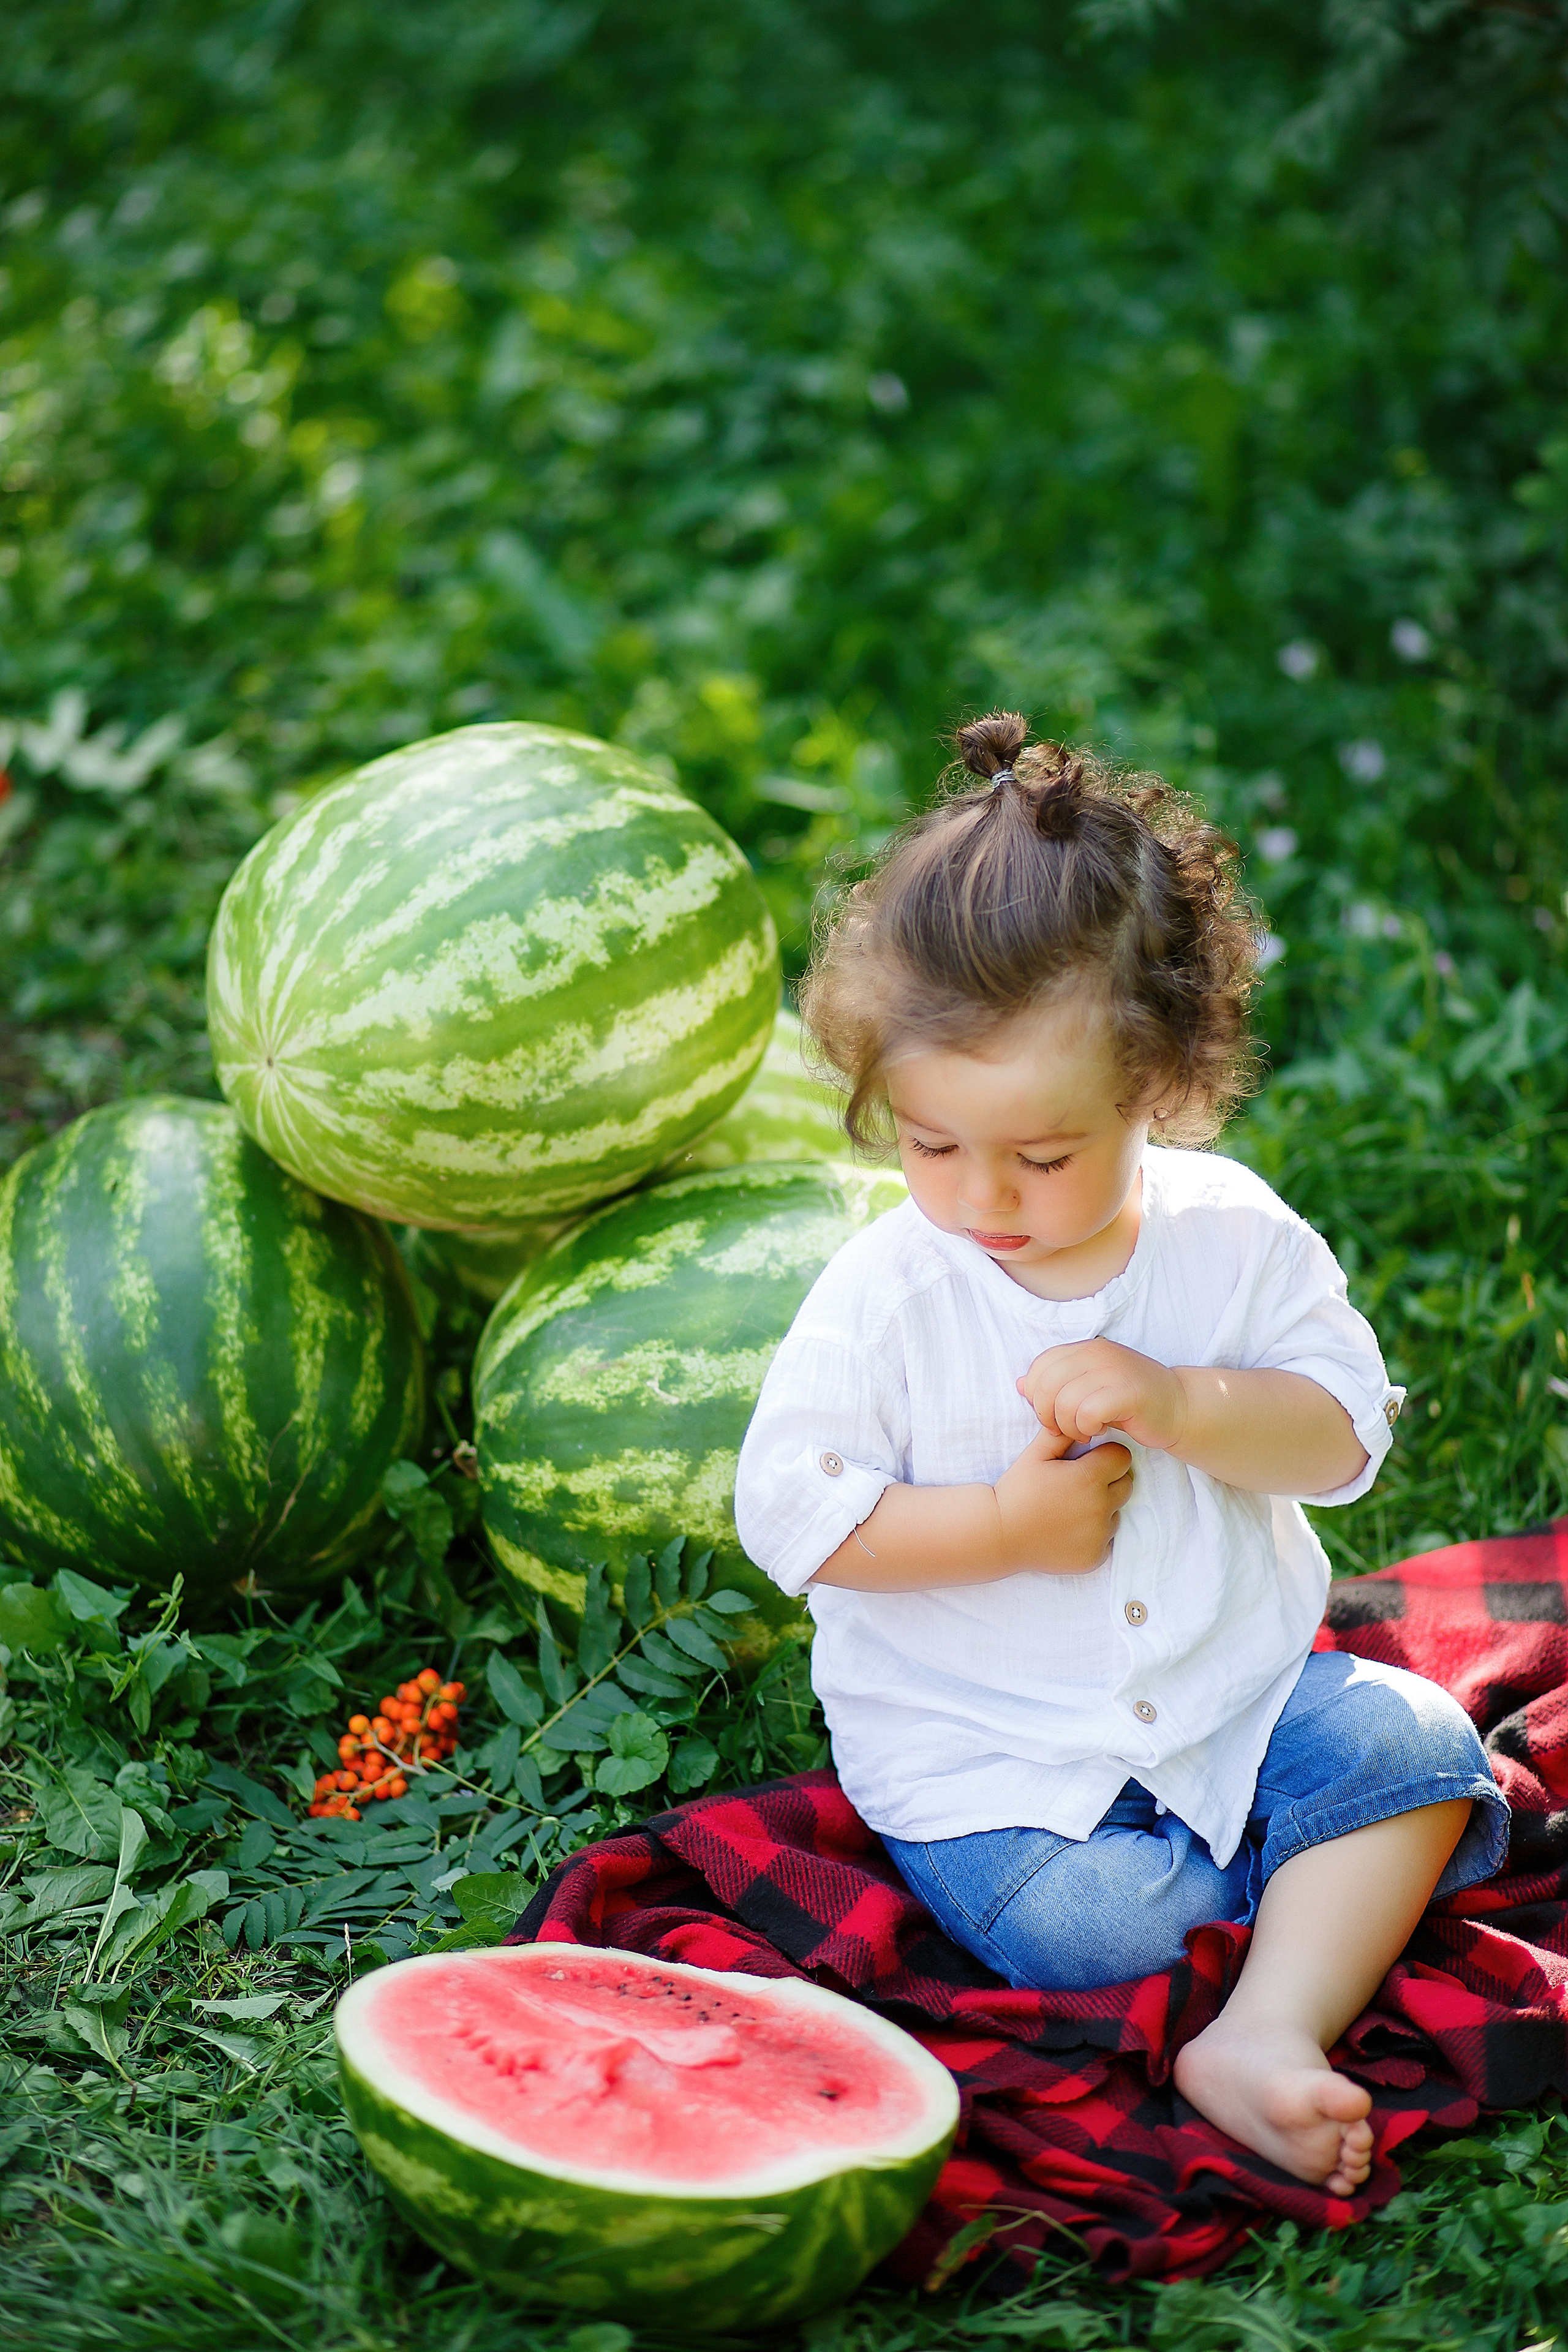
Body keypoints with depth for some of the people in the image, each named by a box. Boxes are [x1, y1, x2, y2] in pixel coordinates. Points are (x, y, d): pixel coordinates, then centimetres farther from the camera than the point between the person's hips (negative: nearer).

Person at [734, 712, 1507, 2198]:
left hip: (1231, 1683, 3)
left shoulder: (1236, 1235, -7)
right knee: (1074, 1923, -26)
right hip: (981, 1737, -3)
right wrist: (1007, 1525, -21)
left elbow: (1345, 1432, -7)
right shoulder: (887, 1297, -14)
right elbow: (790, 1512, -12)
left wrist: (1174, 1403, -26)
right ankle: (1301, 1872, -1)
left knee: (1417, 1744, -16)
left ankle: (1264, 2032, -19)